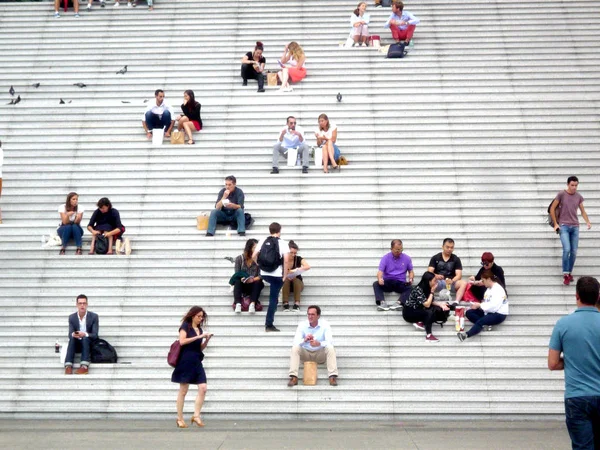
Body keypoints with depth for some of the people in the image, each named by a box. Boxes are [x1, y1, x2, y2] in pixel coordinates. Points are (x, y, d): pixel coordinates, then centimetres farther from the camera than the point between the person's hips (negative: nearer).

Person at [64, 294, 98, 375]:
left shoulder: (94, 316, -6)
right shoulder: (72, 317, 2)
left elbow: (95, 335, -13)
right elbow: (70, 334, -6)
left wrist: (85, 334, -34)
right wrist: (73, 334, -32)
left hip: (89, 344, -2)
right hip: (77, 344, 2)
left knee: (85, 338, -34)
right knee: (72, 338, -30)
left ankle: (84, 366, -48)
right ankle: (68, 366, -43)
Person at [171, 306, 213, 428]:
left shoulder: (199, 329, 16)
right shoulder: (185, 326, -2)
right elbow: (182, 341, -16)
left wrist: (207, 339, 2)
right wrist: (198, 337, -17)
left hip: (196, 362, 6)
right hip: (186, 362, -6)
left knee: (203, 388, -5)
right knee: (183, 390, 0)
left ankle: (196, 416, 1)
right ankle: (180, 418, 8)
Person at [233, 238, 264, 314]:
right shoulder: (239, 258, -2)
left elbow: (260, 276, -10)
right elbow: (236, 274, -4)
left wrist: (253, 279, -31)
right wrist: (243, 279, -26)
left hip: (253, 286, 0)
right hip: (242, 286, 0)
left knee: (258, 282, -32)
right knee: (237, 281, -31)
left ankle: (252, 304, -43)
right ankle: (238, 304, -43)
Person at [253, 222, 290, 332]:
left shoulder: (262, 241, 5)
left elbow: (254, 256, 2)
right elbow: (286, 260, -14)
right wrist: (285, 276, -7)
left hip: (264, 274, 3)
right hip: (277, 275, -3)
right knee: (273, 299, 4)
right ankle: (269, 325, 4)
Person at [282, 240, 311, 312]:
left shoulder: (298, 259, -10)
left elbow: (308, 267, -28)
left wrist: (297, 270, -43)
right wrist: (287, 276, -35)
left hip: (298, 284, 0)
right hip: (286, 283, 0)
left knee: (296, 279, -32)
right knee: (286, 279, -31)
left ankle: (297, 304, -36)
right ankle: (285, 304, -33)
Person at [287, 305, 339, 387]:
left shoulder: (325, 325, -10)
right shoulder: (302, 325, -8)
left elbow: (330, 342, -22)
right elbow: (296, 341, -18)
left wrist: (319, 343, -43)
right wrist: (304, 340, -41)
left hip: (320, 354, -1)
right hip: (305, 354, 1)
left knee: (330, 347, -29)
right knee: (295, 347, -28)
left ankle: (332, 377, -32)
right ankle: (293, 377, -32)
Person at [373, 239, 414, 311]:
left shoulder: (407, 258, 5)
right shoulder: (385, 258, 0)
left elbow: (411, 271, 12)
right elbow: (380, 271, -8)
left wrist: (410, 279, -11)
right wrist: (380, 279, -32)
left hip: (401, 283, 1)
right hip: (387, 282, 0)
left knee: (409, 288, -32)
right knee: (376, 284, -30)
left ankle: (398, 303, -49)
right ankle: (382, 303, -46)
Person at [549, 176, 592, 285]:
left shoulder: (579, 196, 7)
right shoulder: (561, 194, -5)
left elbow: (583, 211, 14)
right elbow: (552, 209, 0)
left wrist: (588, 222, -3)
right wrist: (555, 224, -3)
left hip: (575, 227, 4)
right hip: (564, 226, -4)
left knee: (574, 252, 4)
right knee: (567, 249, -17)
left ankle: (570, 272, 20)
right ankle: (565, 274, -8)